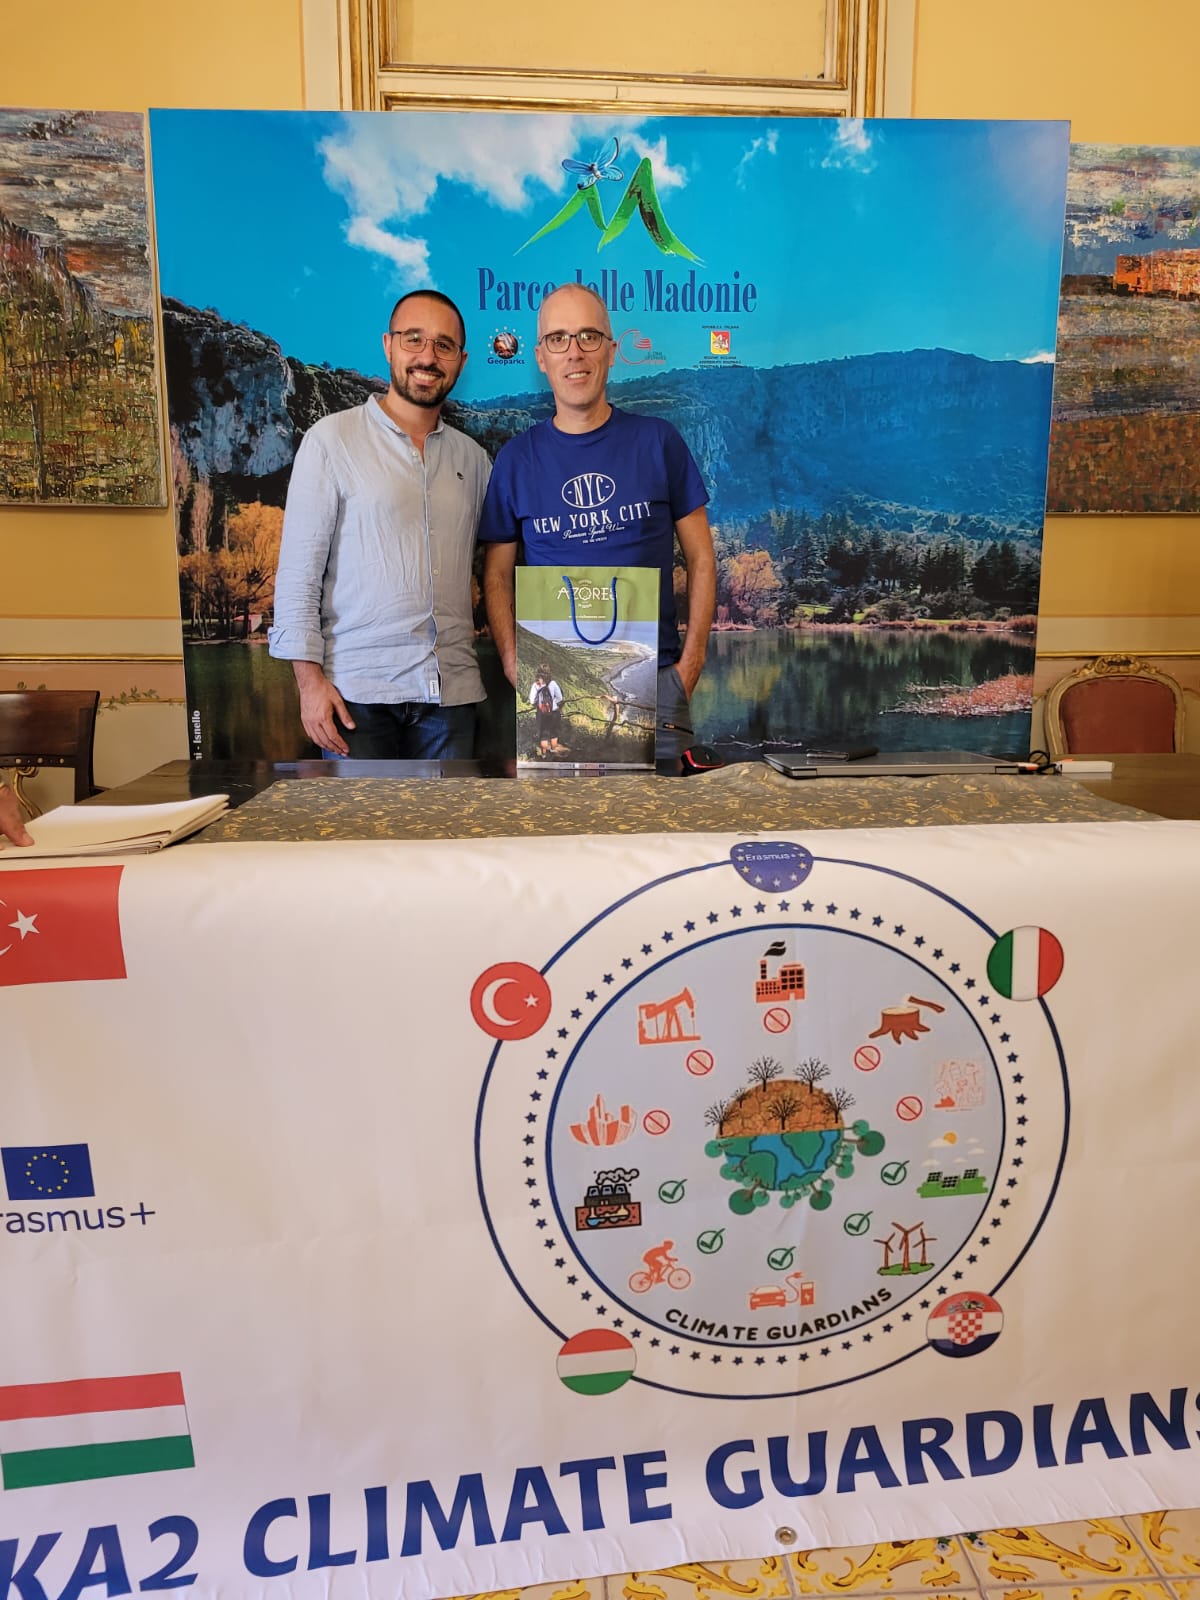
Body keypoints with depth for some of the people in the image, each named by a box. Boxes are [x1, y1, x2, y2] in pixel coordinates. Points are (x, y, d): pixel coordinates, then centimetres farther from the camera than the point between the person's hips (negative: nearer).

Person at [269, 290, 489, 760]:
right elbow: (298, 571, -3)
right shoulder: (332, 439, 1)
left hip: (451, 692, 4)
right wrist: (310, 678, -10)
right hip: (357, 690, -3)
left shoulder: (472, 457, 13)